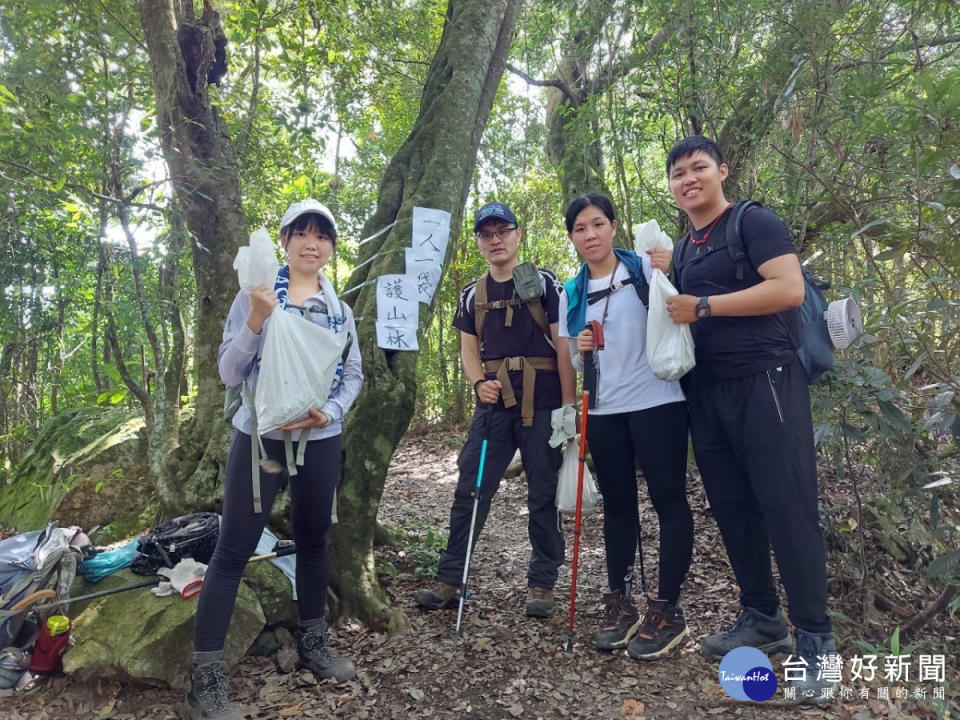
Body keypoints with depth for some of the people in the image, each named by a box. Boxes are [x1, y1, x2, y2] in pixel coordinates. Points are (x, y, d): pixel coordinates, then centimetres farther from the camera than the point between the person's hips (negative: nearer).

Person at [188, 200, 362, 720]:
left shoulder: (339, 308, 6)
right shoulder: (255, 296, -5)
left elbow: (353, 375, 7)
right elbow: (228, 373, -9)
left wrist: (331, 413, -11)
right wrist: (256, 322, -23)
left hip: (321, 441, 4)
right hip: (260, 437, -3)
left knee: (313, 539, 15)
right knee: (233, 550, -1)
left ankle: (313, 641, 33)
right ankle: (206, 673, 11)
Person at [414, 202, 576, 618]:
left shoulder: (545, 283, 2)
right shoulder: (472, 295, 14)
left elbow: (563, 346, -3)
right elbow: (468, 349, 12)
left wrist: (568, 405, -10)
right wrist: (479, 383, -11)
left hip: (542, 405, -3)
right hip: (494, 405, 3)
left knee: (543, 496, 5)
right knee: (470, 490, 2)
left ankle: (542, 583, 18)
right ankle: (450, 579, 13)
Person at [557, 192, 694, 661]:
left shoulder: (645, 268, -1)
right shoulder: (570, 294, 11)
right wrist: (579, 349, -7)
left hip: (657, 403, -4)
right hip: (604, 412, 4)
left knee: (669, 500, -1)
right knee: (617, 503, 10)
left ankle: (666, 610, 10)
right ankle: (620, 603, 21)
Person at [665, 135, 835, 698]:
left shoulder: (754, 222, -3)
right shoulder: (683, 250, 19)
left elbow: (790, 289, -17)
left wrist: (703, 306, -15)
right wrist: (665, 294, 7)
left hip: (765, 383, -7)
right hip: (707, 393, 8)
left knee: (787, 507, -6)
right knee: (732, 508, 11)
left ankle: (815, 638, 7)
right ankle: (763, 619, 25)